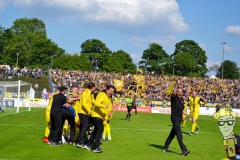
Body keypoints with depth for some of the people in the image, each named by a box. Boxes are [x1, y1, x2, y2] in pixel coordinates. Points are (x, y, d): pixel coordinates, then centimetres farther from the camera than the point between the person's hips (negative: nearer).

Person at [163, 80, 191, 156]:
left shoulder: (181, 99, 17)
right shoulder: (174, 97, -5)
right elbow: (173, 93, -29)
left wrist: (188, 116, 26)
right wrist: (177, 84, -31)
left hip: (179, 118, 8)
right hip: (174, 118, -8)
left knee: (172, 133, 14)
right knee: (179, 134, -15)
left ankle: (165, 148, 24)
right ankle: (184, 150, -21)